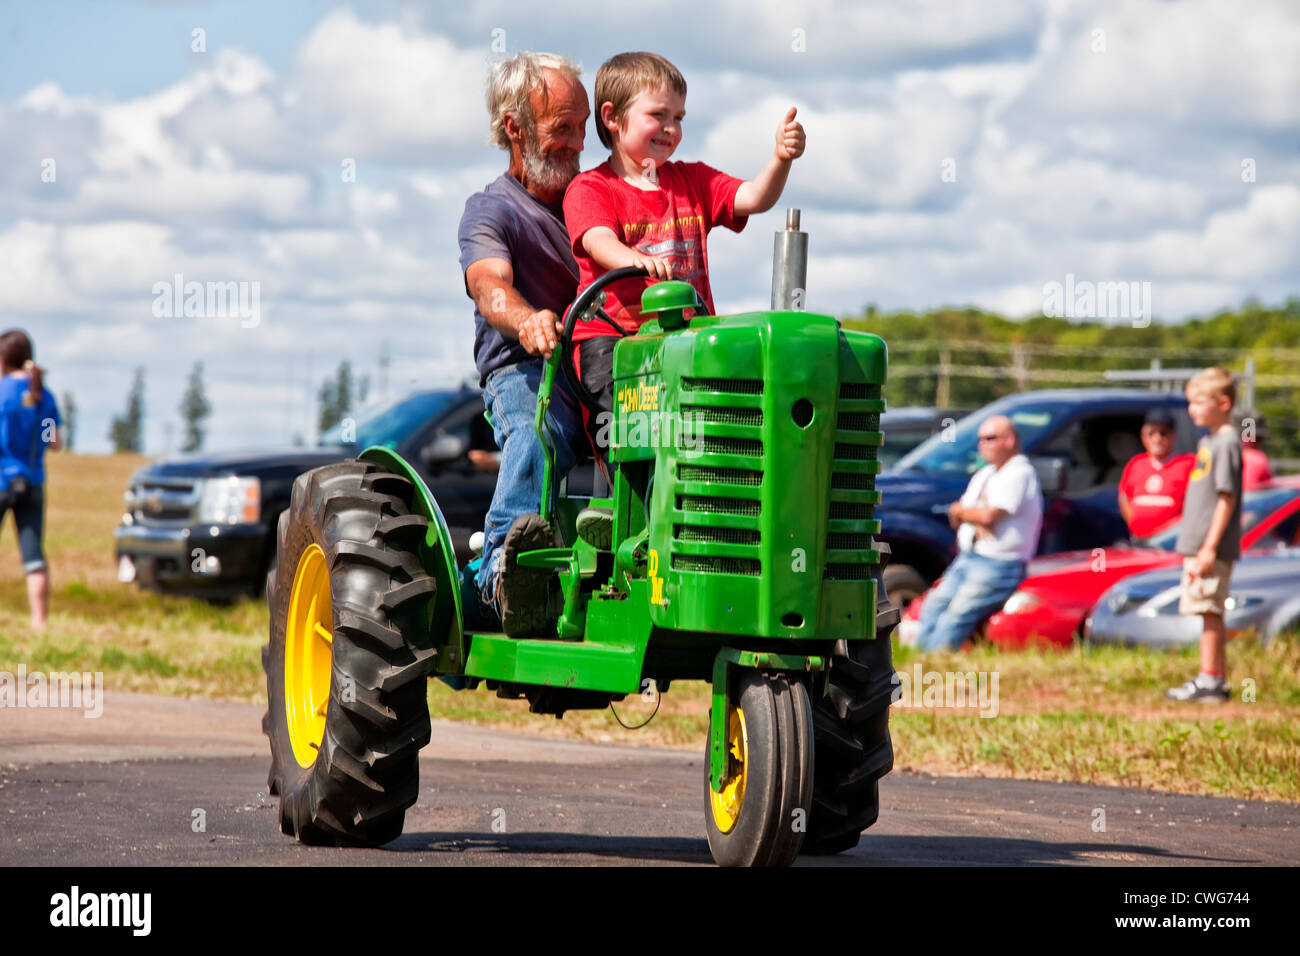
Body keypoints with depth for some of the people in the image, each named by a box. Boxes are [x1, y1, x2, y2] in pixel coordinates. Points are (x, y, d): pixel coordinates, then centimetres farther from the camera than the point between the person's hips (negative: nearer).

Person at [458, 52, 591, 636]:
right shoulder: (490, 212, 3)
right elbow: (491, 287, -18)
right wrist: (527, 321, -43)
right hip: (525, 372, -4)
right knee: (537, 434, -41)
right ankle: (506, 574, -55)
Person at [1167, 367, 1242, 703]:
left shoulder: (1227, 443, -13)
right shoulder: (1208, 441, 16)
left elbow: (1227, 498, -17)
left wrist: (1210, 547, -20)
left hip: (1213, 547, -9)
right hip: (1197, 544, 9)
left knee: (1209, 611, -8)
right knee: (1210, 613, 11)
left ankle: (1209, 680, -6)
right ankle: (1218, 680, 15)